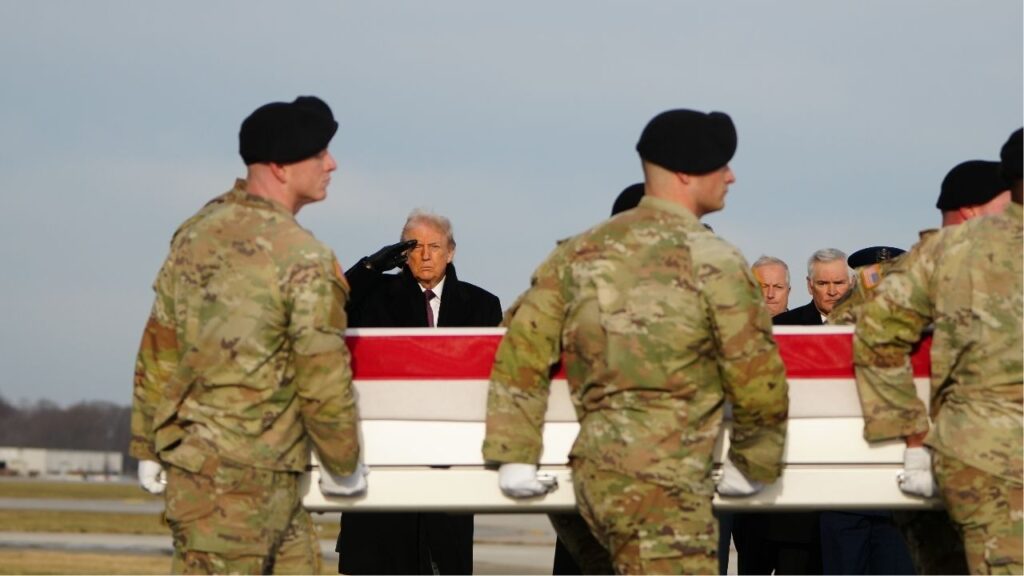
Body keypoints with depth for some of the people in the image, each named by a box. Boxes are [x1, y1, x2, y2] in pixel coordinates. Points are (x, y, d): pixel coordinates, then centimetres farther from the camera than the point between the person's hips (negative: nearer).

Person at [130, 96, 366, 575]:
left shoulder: (196, 234, 8)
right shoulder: (303, 259, -15)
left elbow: (158, 351, 11)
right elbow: (323, 380, -12)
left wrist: (148, 447, 17)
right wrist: (344, 466, 2)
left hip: (190, 458, 8)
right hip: (244, 480, -8)